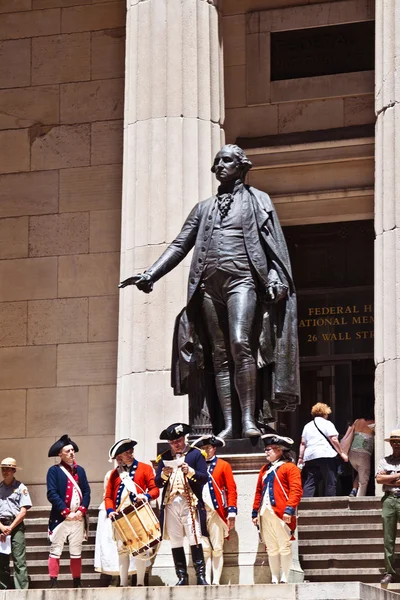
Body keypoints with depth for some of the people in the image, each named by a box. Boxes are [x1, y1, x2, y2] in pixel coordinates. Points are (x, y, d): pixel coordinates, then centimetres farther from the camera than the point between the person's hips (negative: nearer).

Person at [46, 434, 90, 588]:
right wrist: (67, 512, -14)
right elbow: (52, 494, -11)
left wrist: (81, 511, -7)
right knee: (56, 550, -3)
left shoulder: (80, 470, 13)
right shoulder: (54, 470, -3)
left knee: (76, 552, 9)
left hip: (78, 518, 5)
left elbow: (87, 492, 9)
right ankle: (53, 583, -2)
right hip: (60, 517, -5)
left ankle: (77, 582, 13)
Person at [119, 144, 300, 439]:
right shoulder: (204, 208, 24)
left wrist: (276, 279, -11)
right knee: (219, 355, -1)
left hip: (242, 279, -5)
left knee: (240, 343, -22)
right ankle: (227, 425, -4)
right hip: (209, 285, 5)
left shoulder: (257, 200, 13)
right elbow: (179, 245, 19)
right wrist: (150, 275, 6)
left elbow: (275, 244, 5)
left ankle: (250, 420, -25)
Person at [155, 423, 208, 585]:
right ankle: (182, 577, 7)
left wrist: (190, 471, -17)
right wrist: (164, 475, -10)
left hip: (190, 503, -3)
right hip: (170, 504, 3)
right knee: (175, 542, 3)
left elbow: (204, 478, -2)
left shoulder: (196, 454, 5)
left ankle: (201, 576, -9)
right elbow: (158, 483, 11)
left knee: (194, 540, -10)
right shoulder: (164, 457, 14)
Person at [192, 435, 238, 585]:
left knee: (217, 548, 0)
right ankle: (206, 580, -1)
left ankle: (216, 581, 2)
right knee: (204, 548, -1)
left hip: (216, 512, -2)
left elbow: (231, 490, 1)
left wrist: (232, 512, -7)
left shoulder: (223, 465, 6)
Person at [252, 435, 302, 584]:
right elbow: (258, 492, 22)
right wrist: (255, 513, 16)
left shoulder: (290, 468, -1)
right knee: (271, 548, 8)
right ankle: (274, 579, 12)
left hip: (281, 514, -7)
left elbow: (296, 491, -10)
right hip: (265, 514, 7)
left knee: (284, 547, -5)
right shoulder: (265, 469, 21)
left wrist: (289, 509, -20)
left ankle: (284, 579, -3)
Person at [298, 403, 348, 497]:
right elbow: (334, 439, -6)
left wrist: (300, 458, 15)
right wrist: (341, 453, -1)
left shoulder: (308, 426, 19)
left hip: (310, 457, 5)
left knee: (309, 483, 1)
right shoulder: (327, 423, 2)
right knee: (330, 482, -1)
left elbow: (303, 443, 15)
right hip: (325, 455, -5)